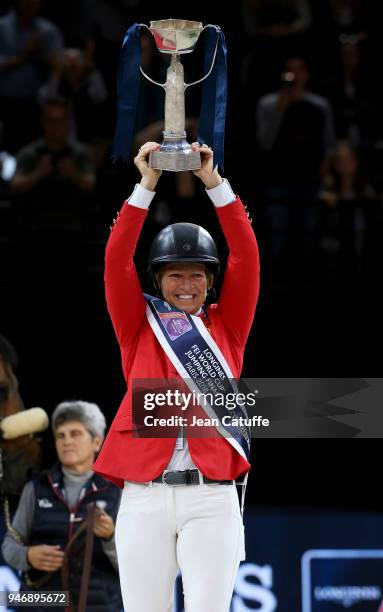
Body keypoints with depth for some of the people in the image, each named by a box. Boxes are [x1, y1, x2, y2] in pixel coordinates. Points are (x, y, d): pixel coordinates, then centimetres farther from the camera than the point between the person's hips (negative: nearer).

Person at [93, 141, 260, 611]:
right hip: (144, 497, 1)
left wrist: (213, 181, 0)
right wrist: (146, 184, -4)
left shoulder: (226, 326, 14)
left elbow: (246, 257, 5)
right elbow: (116, 261, 3)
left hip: (211, 498, 0)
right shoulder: (139, 327, 14)